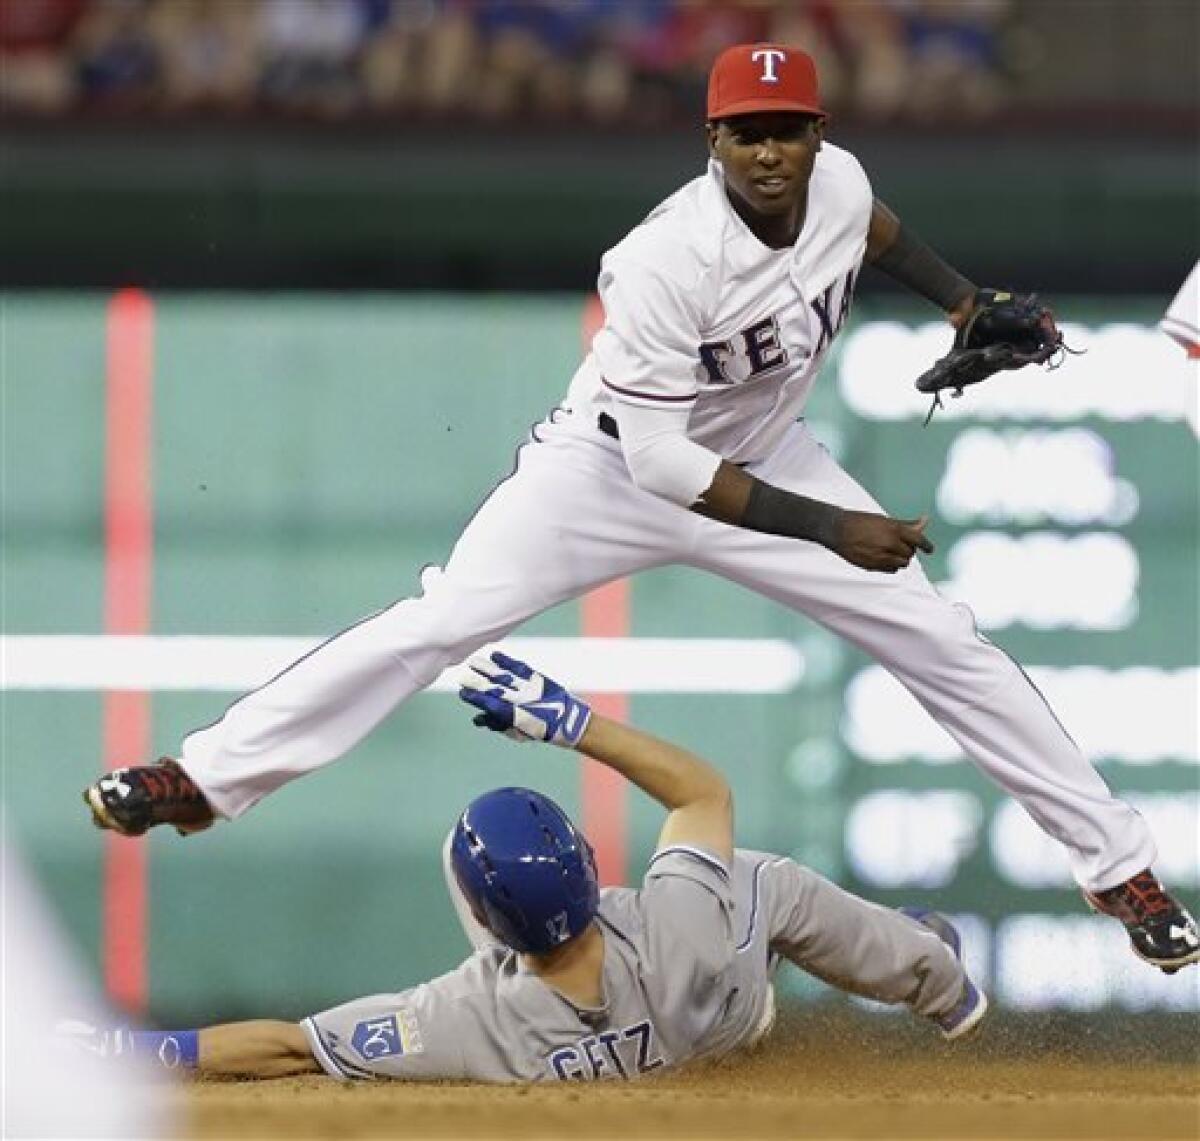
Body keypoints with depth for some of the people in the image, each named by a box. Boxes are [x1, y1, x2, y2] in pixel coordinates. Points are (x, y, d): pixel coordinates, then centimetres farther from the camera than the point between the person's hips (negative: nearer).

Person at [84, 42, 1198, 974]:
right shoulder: (669, 260, -36)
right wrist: (829, 528, -35)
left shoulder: (837, 181, -18)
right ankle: (205, 775, -7)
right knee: (440, 620, -15)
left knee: (942, 642, 0)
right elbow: (660, 461, -33)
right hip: (614, 462, -5)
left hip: (764, 457, 5)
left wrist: (960, 298, 3)